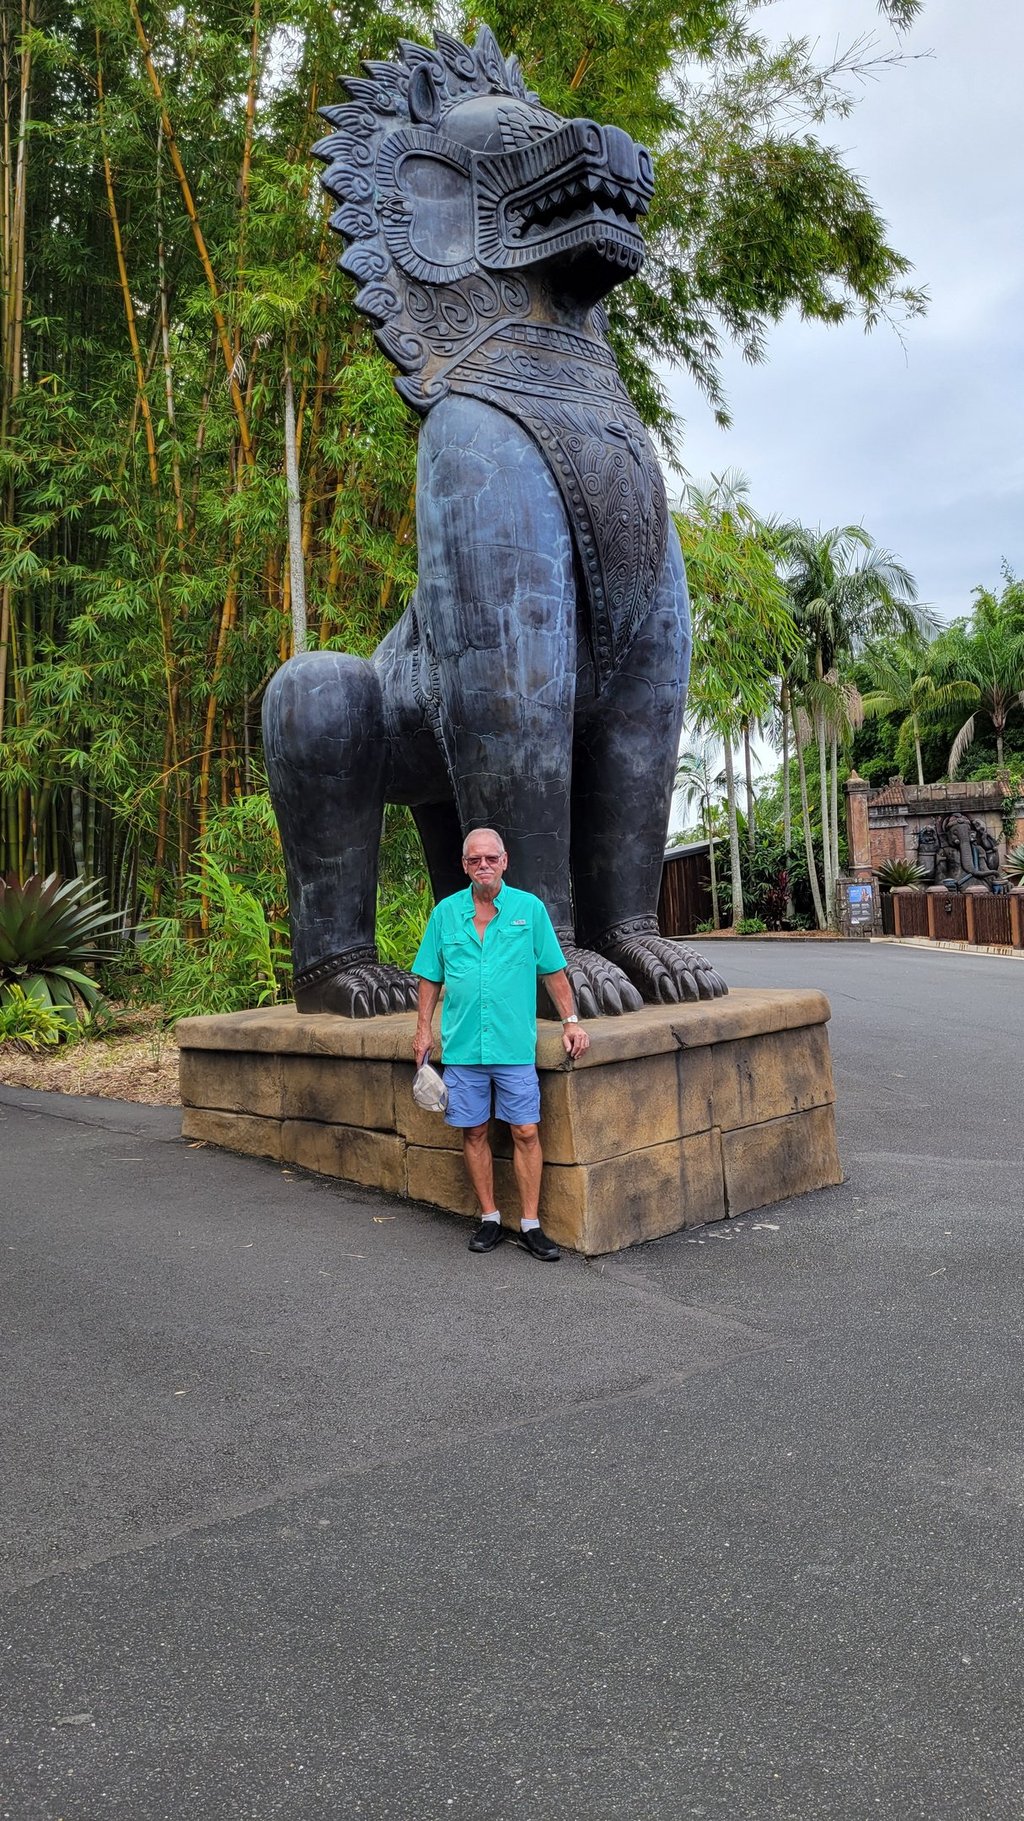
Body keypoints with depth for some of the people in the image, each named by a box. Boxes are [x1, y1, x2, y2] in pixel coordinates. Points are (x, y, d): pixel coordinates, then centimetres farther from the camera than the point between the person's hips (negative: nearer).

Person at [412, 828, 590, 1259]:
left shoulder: (529, 909, 2)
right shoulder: (445, 913, 6)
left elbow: (553, 971, 7)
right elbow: (430, 977, 11)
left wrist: (571, 1021, 1)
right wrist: (423, 1029, 5)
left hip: (515, 1045, -1)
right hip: (462, 1046, 2)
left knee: (526, 1132, -2)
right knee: (474, 1132, 7)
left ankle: (531, 1224, 8)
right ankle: (489, 1219, 19)